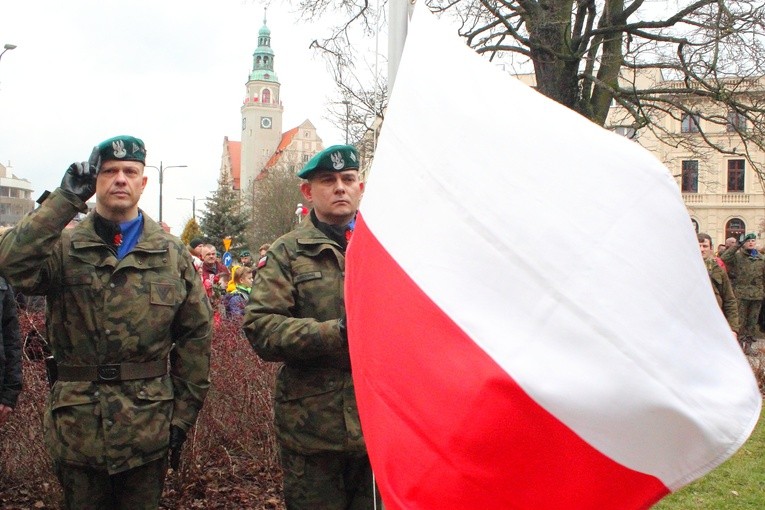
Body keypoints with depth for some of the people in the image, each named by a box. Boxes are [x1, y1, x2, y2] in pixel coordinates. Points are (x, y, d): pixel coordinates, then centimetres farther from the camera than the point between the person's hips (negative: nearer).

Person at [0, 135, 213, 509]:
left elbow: (195, 334, 5)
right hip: (76, 425, 0)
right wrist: (66, 198, -21)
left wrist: (183, 415, 1)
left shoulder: (173, 254, 4)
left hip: (149, 429, 1)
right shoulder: (64, 247, 1)